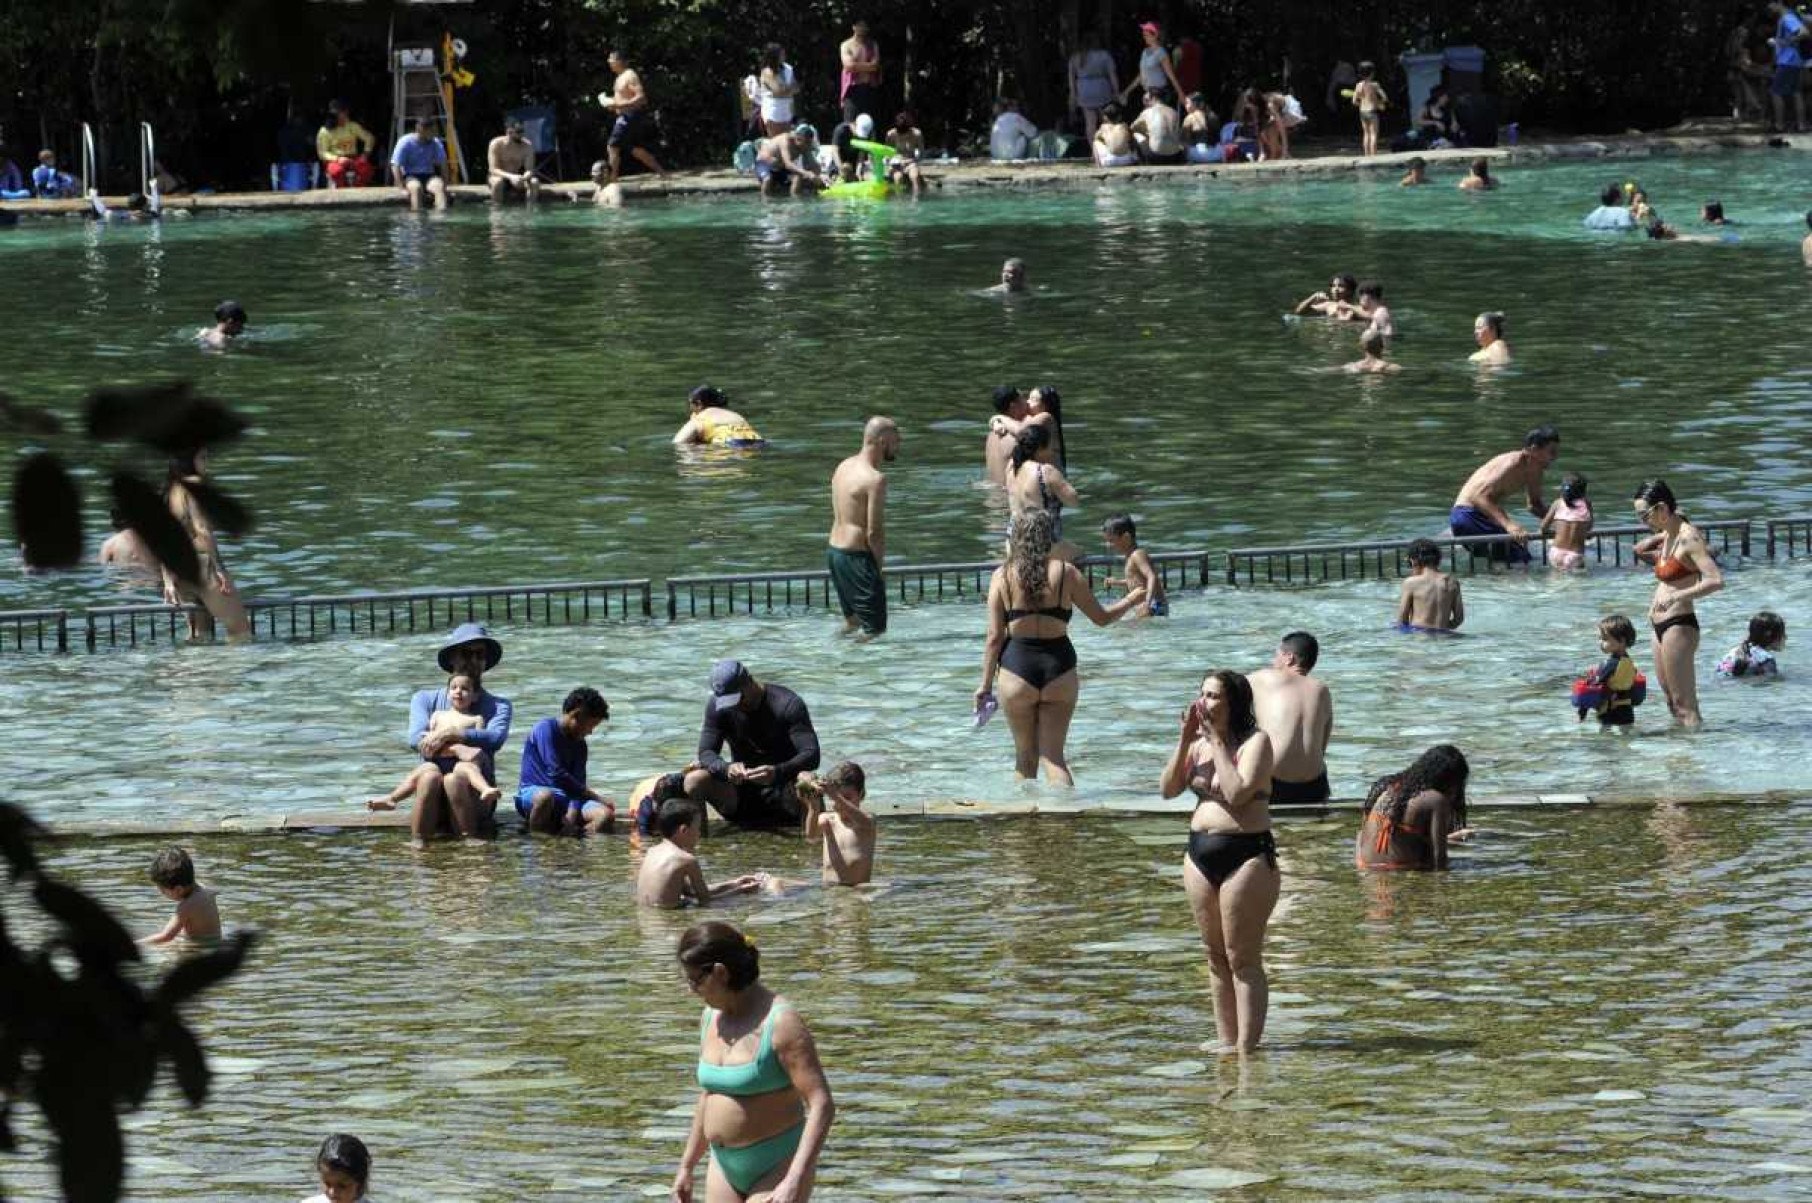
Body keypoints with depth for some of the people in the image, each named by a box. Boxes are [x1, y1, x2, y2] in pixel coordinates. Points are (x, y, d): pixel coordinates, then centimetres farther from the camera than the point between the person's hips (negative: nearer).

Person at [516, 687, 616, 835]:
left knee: (606, 814, -20)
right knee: (545, 796, -43)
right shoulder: (546, 729, -8)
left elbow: (577, 782, 0)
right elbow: (556, 774, -18)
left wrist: (571, 818, -19)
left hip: (563, 799, 6)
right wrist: (594, 796, -14)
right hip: (531, 793, -6)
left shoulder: (579, 745, 13)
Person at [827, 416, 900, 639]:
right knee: (875, 628, -2)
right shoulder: (875, 479, -19)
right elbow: (874, 532, -20)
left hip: (834, 552, 9)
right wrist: (879, 565, -4)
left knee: (852, 620, 22)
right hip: (856, 557, -9)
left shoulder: (844, 467, 9)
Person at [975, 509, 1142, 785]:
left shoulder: (1002, 576, -2)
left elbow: (994, 637, -3)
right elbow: (1101, 618, 8)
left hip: (1017, 668, 0)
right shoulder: (1065, 572, -1)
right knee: (1053, 756, 4)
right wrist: (1131, 602, 28)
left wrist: (985, 685, 4)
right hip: (1059, 669, 0)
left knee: (1025, 754, 16)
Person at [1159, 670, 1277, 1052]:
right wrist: (1184, 740, -4)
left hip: (1246, 855, -7)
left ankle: (1246, 1048, -4)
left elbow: (1237, 792, -20)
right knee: (1217, 958, 11)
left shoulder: (1255, 742, -8)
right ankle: (1226, 1043, 17)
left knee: (1243, 959, -6)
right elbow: (1168, 788, 5)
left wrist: (1218, 744, -14)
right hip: (1201, 855, 7)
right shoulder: (1200, 744, 12)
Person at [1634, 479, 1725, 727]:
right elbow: (1640, 549, 30)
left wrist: (1676, 597, -33)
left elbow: (1716, 581, -26)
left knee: (1685, 706, -8)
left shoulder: (1689, 538, -16)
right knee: (1671, 700, 15)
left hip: (1679, 625, -10)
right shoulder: (1668, 536, 10)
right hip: (1661, 628, 10)